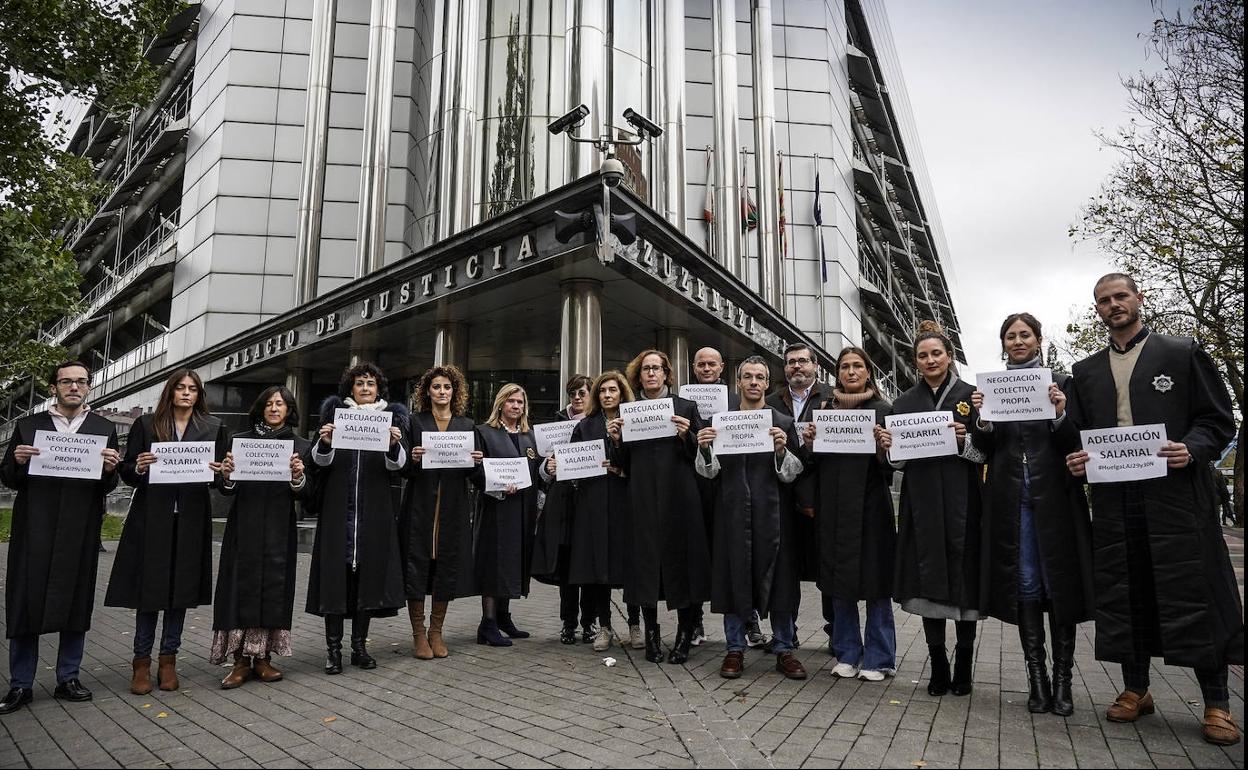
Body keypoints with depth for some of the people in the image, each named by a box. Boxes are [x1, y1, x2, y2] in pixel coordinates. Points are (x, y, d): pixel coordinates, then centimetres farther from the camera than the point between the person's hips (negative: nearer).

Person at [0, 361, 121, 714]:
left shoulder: (104, 429, 8)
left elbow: (106, 488, 5)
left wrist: (110, 469, -16)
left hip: (81, 531, 0)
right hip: (35, 529, 0)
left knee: (76, 603, 7)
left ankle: (68, 679, 19)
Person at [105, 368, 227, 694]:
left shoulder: (213, 428, 9)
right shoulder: (146, 424, 7)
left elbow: (220, 473, 8)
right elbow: (126, 471, 6)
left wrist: (217, 472, -14)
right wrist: (139, 468, -15)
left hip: (191, 518, 1)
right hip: (152, 517, -1)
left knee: (182, 587, 5)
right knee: (149, 585, 1)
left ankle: (168, 660, 15)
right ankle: (142, 662, 12)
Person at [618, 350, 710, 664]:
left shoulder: (686, 407, 6)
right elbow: (624, 464, 12)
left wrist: (686, 435, -15)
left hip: (678, 497, -1)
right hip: (642, 499, 2)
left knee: (680, 560, 2)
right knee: (645, 562, 4)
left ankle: (684, 633, 17)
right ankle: (651, 633, 17)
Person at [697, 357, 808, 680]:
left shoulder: (783, 423, 4)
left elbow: (793, 474, -1)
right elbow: (709, 471, 4)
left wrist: (783, 450, -20)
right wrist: (704, 449, -15)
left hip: (772, 513, -1)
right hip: (733, 513, 1)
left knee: (777, 579, 5)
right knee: (733, 577, 6)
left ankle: (783, 650, 20)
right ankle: (735, 649, 20)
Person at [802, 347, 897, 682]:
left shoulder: (883, 410, 2)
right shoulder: (825, 408, 10)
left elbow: (893, 464, -2)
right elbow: (815, 462, 11)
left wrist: (882, 449, -21)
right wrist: (809, 444, -9)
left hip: (870, 504, -3)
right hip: (833, 506, 3)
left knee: (874, 580, 3)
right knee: (839, 581, 9)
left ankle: (878, 658, 17)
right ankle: (847, 654, 23)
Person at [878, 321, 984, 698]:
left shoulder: (971, 395, 4)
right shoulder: (904, 402, 11)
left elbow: (987, 452, 1)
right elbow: (899, 461, 10)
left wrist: (964, 442, -17)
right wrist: (888, 446, -10)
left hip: (961, 501, -2)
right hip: (921, 502, 2)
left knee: (963, 578, 2)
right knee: (928, 579, 4)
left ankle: (964, 665, 15)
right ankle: (938, 665, 14)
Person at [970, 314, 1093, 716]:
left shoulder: (1061, 383, 5)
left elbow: (1074, 444, 0)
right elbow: (986, 448, 7)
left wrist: (1060, 415, -18)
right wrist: (982, 419, -12)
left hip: (1054, 496, -1)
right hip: (1010, 499, 2)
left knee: (1060, 581, 2)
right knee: (1024, 584, 4)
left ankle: (1062, 679, 11)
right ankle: (1037, 675, 13)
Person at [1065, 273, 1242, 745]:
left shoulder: (1183, 353, 6)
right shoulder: (1085, 371, 15)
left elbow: (1218, 419, 2)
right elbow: (1076, 434, 16)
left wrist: (1192, 450, -16)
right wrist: (1076, 460, -4)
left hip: (1174, 492, -3)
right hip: (1113, 499, 3)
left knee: (1194, 595, 0)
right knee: (1123, 596, 8)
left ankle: (1216, 703, 12)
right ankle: (1135, 690, 20)